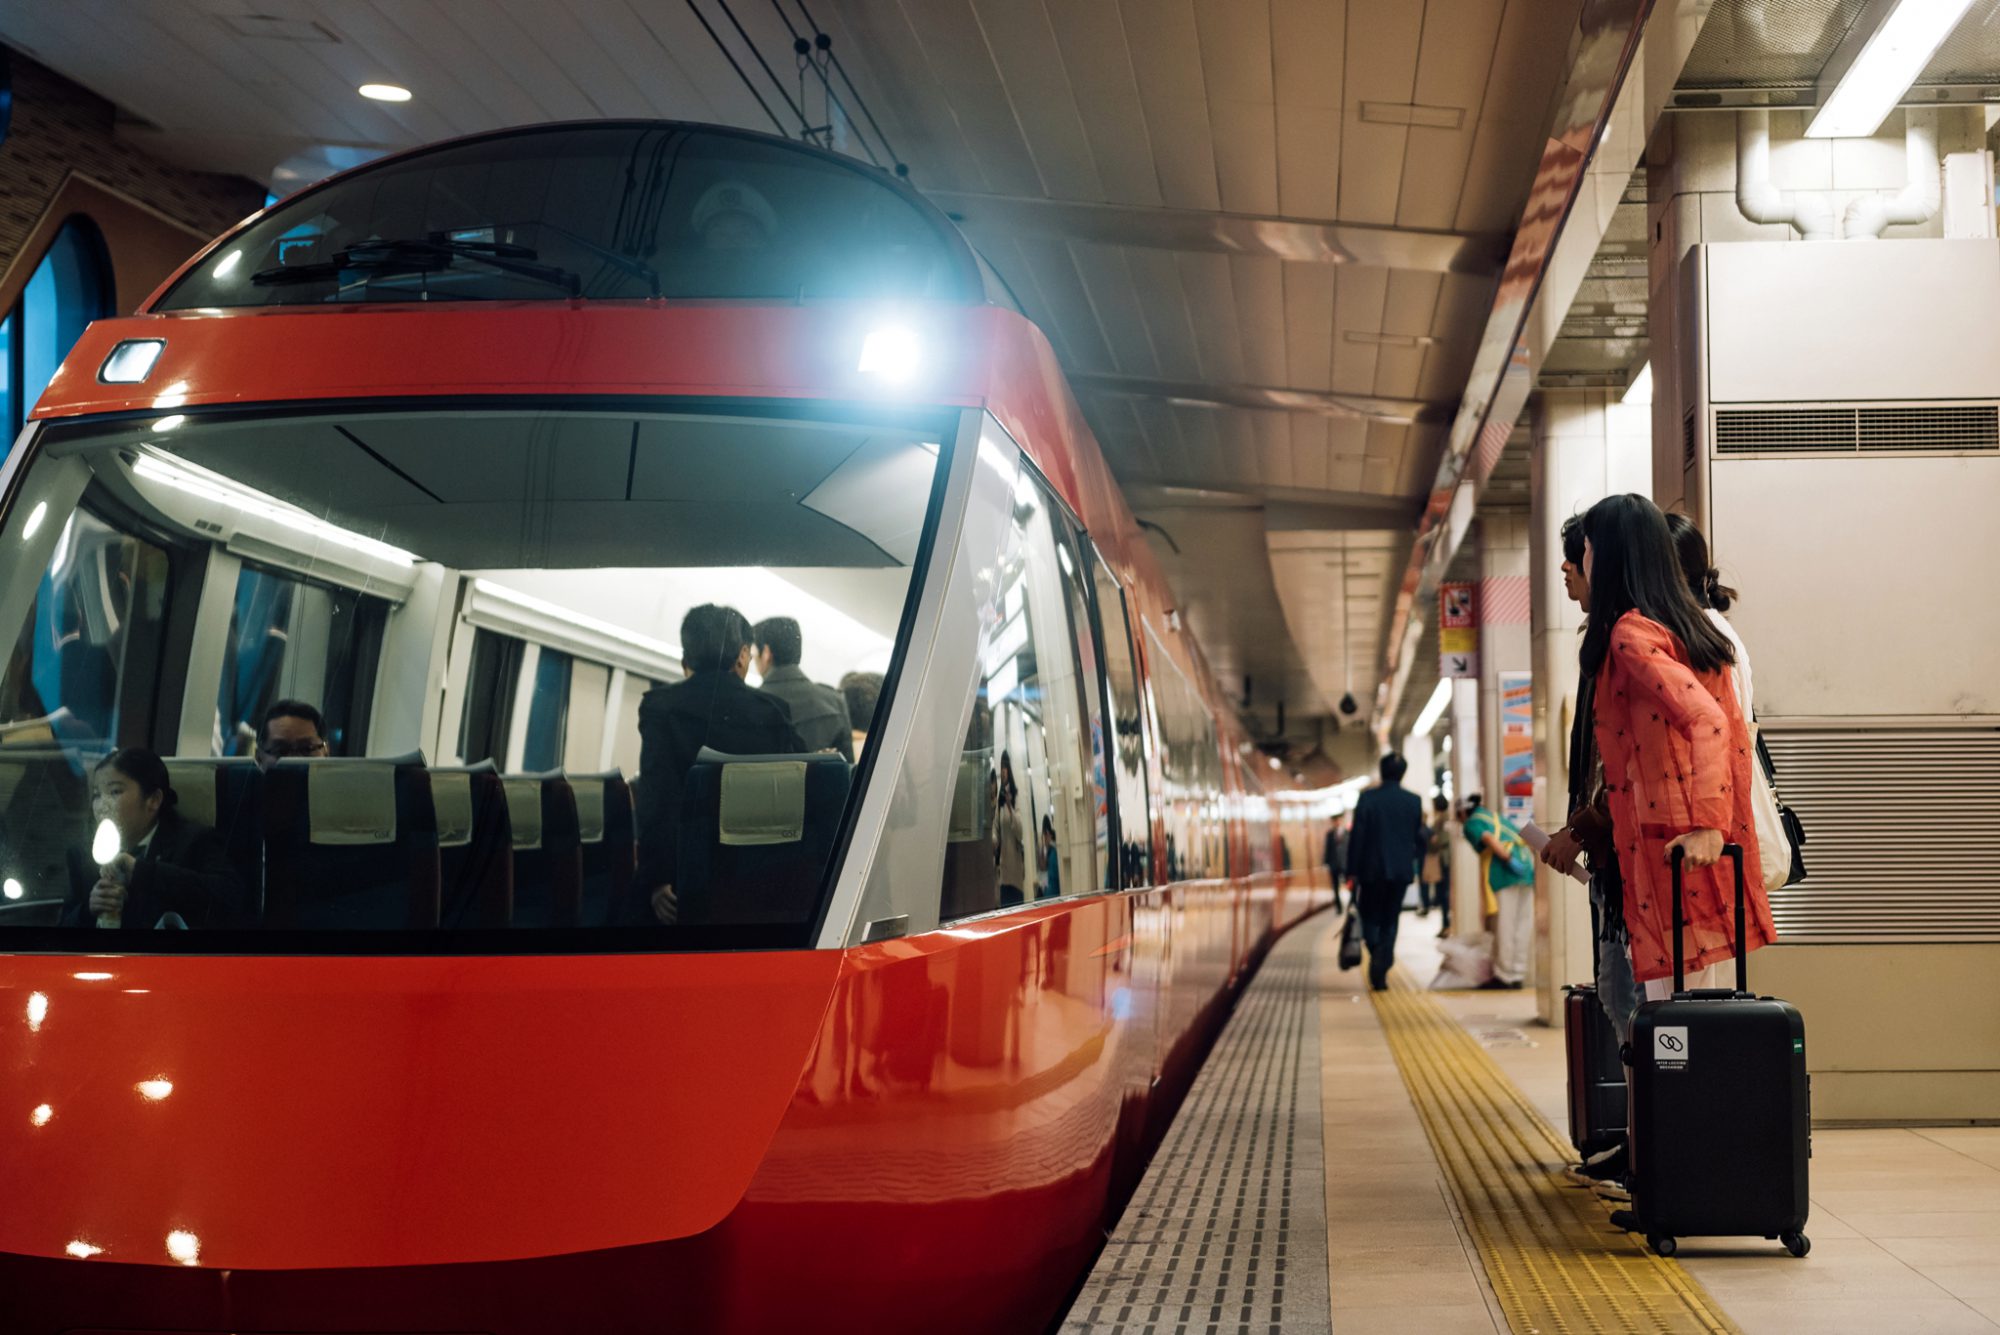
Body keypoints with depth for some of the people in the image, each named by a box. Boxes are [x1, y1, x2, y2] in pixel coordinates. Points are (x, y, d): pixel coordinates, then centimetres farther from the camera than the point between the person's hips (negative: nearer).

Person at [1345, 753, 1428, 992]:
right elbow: (1419, 837, 5)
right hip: (1401, 871, 2)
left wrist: (1352, 871, -3)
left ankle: (1376, 953, -17)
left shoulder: (1367, 798, -7)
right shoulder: (1414, 801, -1)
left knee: (1370, 917, 11)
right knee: (1390, 921, 10)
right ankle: (1381, 971, 2)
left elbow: (1357, 836, -8)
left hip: (1372, 869, -2)